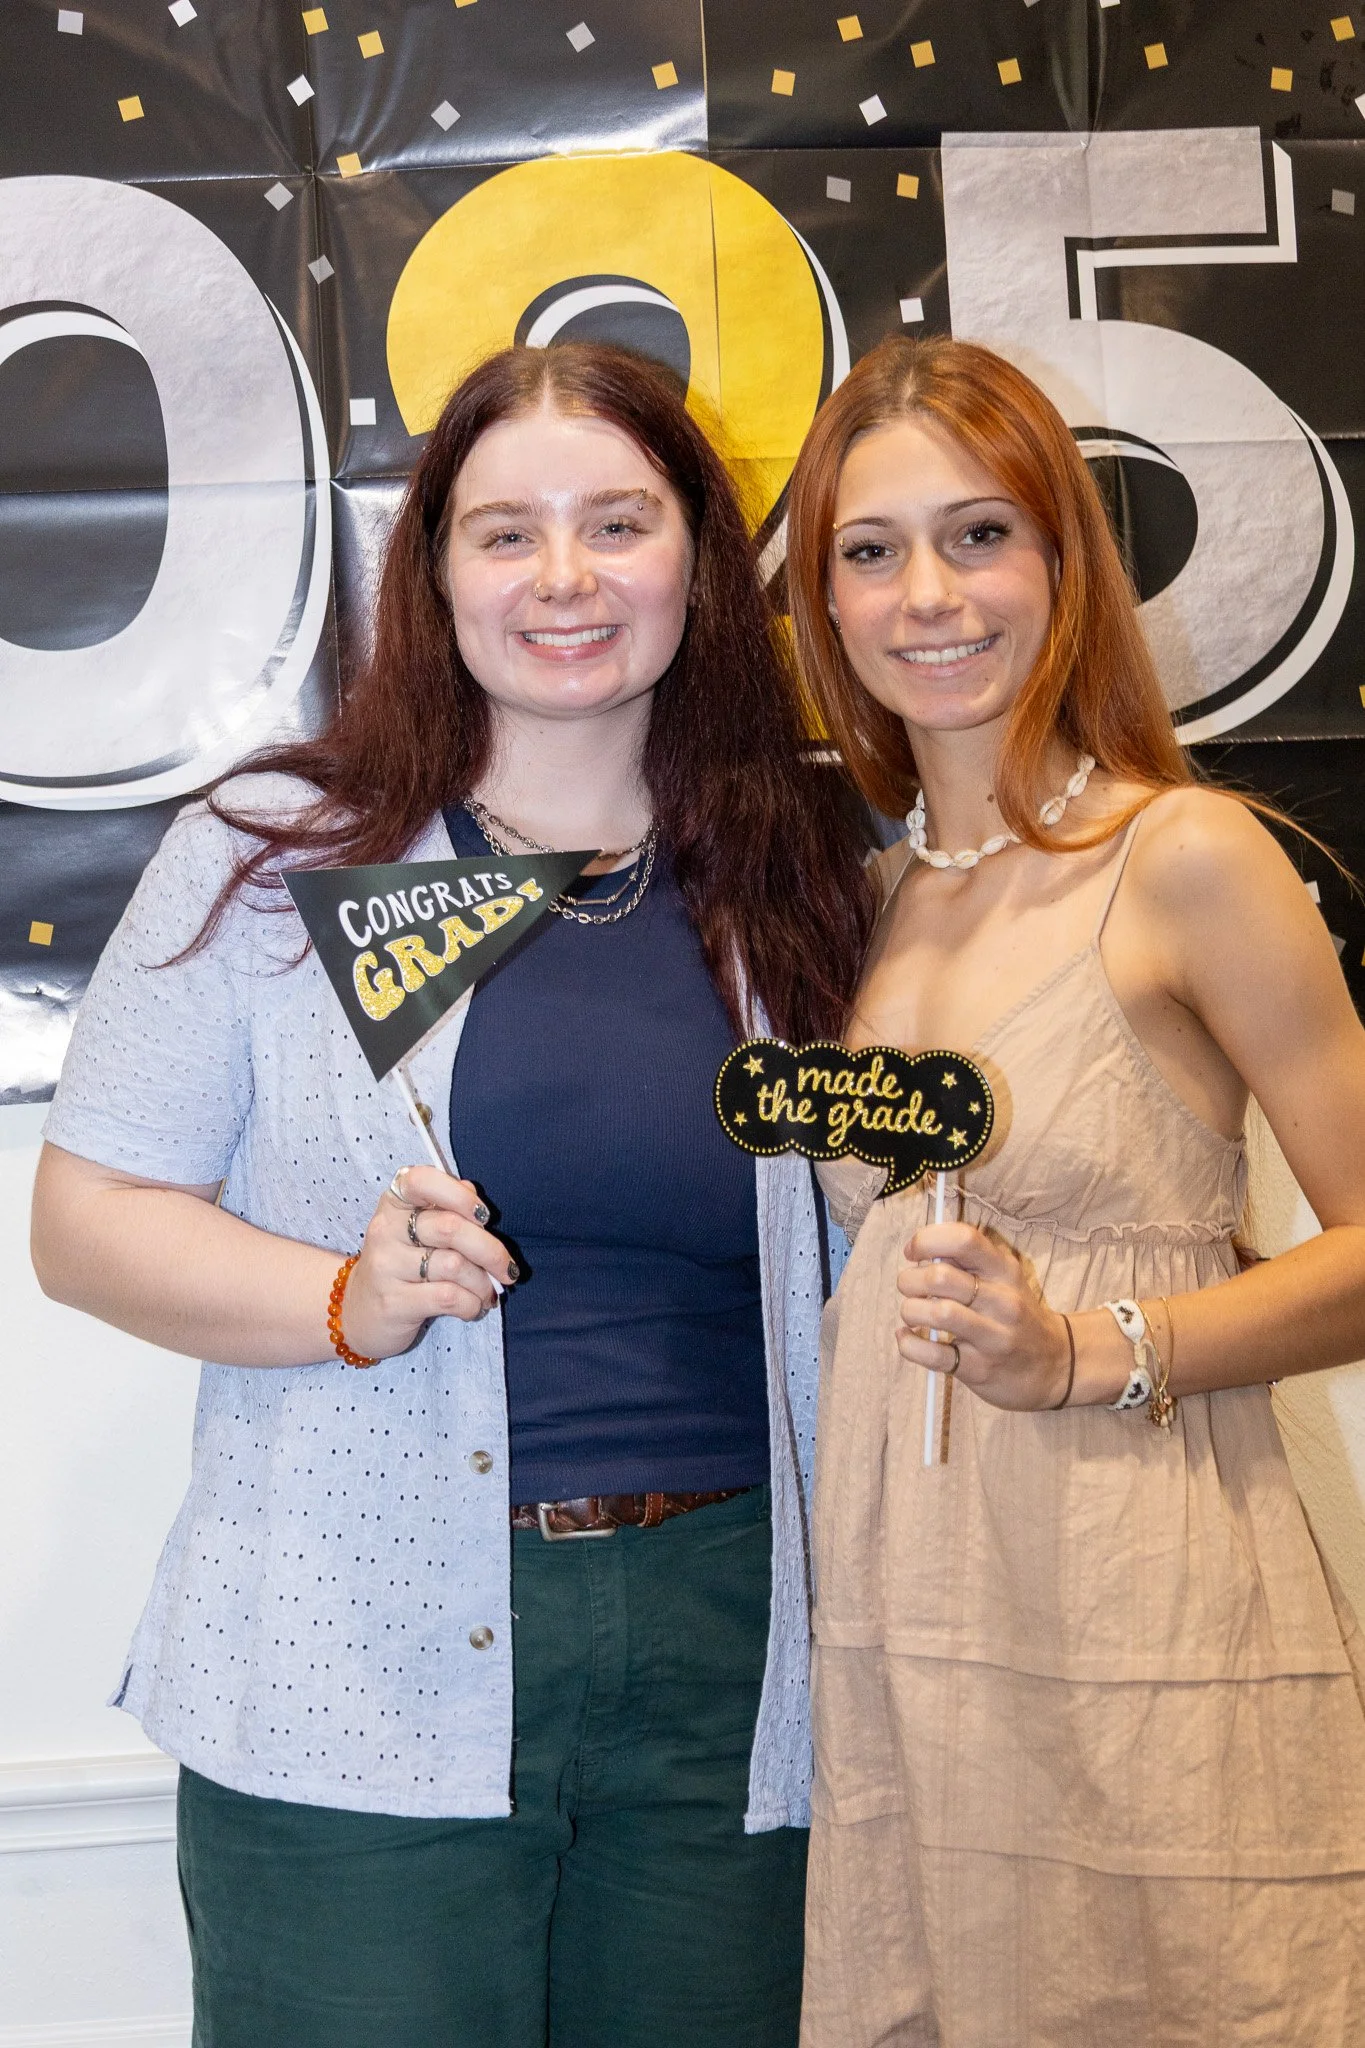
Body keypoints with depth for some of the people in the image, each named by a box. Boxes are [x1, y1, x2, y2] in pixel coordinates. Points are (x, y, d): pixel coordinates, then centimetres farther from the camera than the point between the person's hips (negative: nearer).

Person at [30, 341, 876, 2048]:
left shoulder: (790, 886, 8)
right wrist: (346, 1300, -17)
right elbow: (84, 1214, -2)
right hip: (355, 1700, -2)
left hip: (722, 1672, 3)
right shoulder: (276, 852, -1)